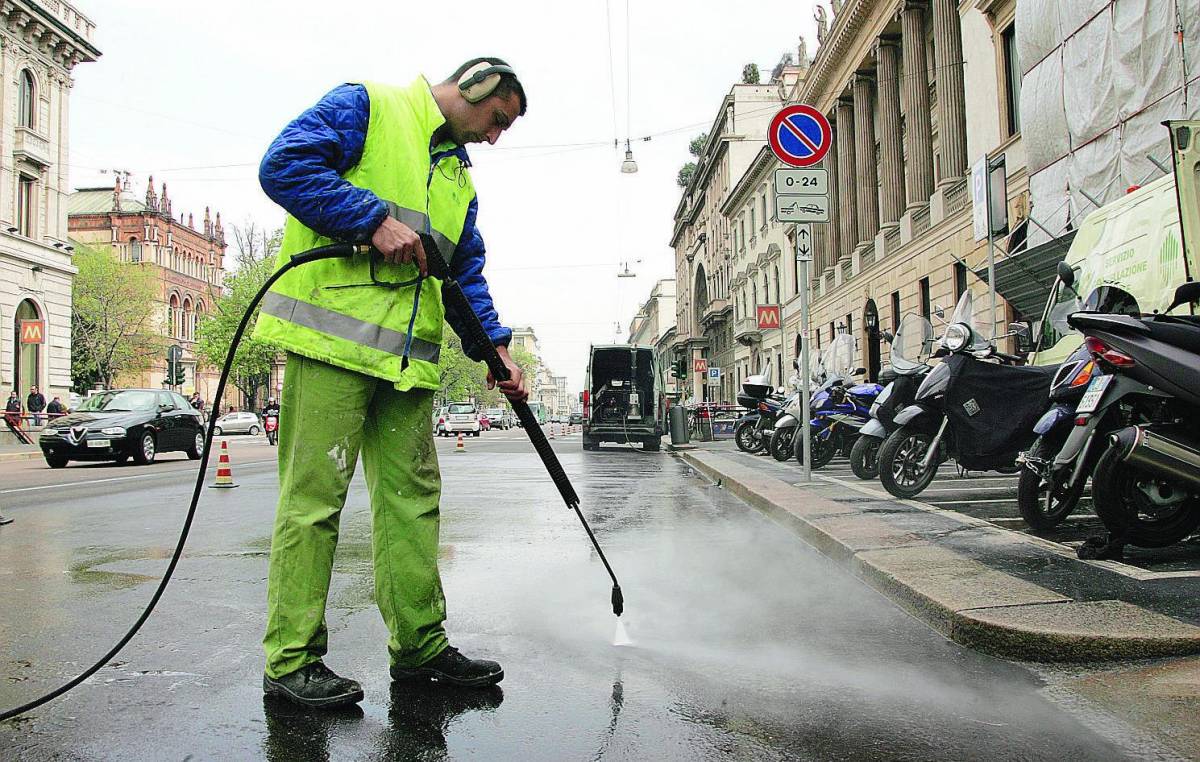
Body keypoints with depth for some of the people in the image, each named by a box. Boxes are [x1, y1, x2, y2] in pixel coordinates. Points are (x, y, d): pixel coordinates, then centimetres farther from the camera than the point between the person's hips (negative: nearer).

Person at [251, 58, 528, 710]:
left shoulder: (459, 179, 26)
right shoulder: (366, 106, 4)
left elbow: (466, 277, 22)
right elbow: (284, 165, -10)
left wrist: (494, 348, 8)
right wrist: (375, 220, -17)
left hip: (408, 357, 8)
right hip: (332, 335, -8)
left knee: (413, 496, 8)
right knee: (315, 494, -5)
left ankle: (419, 647, 18)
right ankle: (292, 660, 5)